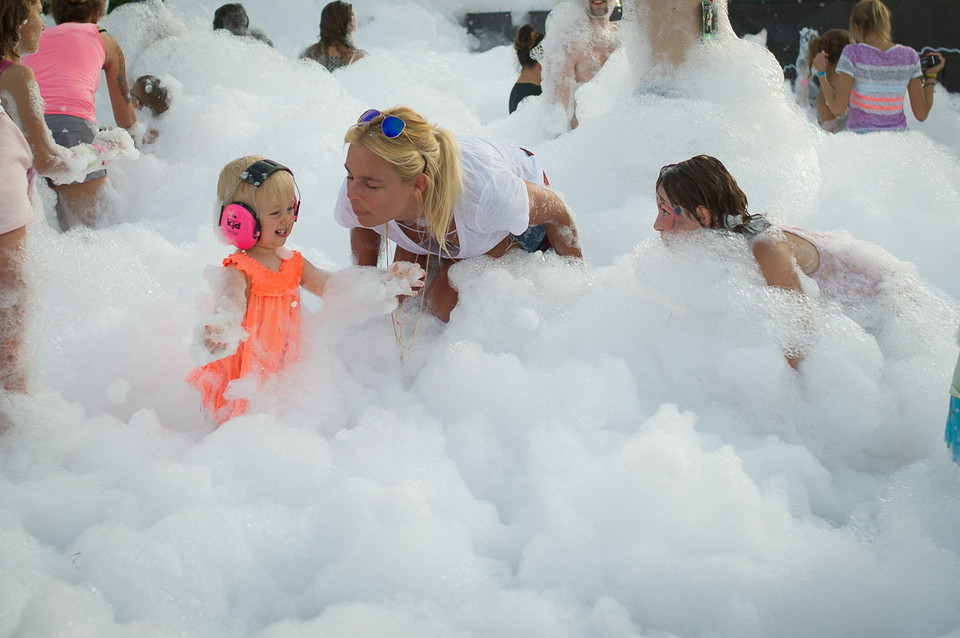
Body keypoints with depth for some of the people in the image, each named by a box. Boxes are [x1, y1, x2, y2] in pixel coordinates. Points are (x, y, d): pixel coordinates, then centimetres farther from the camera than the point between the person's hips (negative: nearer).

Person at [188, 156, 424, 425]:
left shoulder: (294, 263, 7)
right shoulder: (239, 269, -14)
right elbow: (232, 300, -33)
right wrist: (222, 327, -58)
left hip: (284, 371, 6)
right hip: (245, 379, -6)